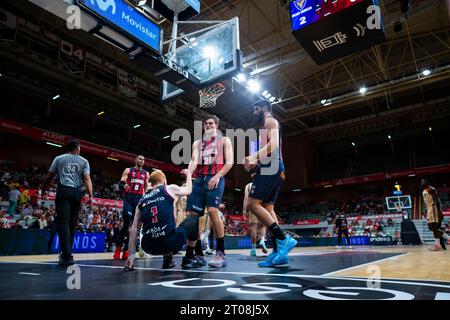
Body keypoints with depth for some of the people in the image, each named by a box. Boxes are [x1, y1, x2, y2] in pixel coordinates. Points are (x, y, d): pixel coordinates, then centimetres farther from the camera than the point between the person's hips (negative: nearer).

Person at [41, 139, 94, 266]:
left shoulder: (59, 158, 11)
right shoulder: (84, 161, 10)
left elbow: (49, 176, 12)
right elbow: (87, 179, 0)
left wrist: (43, 190, 26)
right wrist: (91, 196, -6)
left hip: (63, 191, -1)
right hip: (77, 192, 2)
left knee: (63, 222, -6)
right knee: (72, 223, 11)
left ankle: (67, 257, -14)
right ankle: (66, 253, 20)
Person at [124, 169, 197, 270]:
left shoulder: (142, 200, 17)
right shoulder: (170, 189, 8)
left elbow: (134, 229, 13)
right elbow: (188, 190, 29)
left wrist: (131, 255, 15)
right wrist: (188, 175, 47)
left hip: (149, 247, 5)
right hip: (171, 242, -5)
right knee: (194, 217, 20)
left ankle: (167, 259, 24)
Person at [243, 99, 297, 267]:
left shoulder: (270, 121, 0)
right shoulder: (267, 125, 30)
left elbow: (274, 143, -18)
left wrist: (255, 156, -28)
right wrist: (255, 163, 24)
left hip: (271, 168, -10)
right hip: (274, 169, 10)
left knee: (252, 204, -15)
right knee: (268, 208, 3)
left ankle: (284, 239, -17)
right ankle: (278, 251, -1)